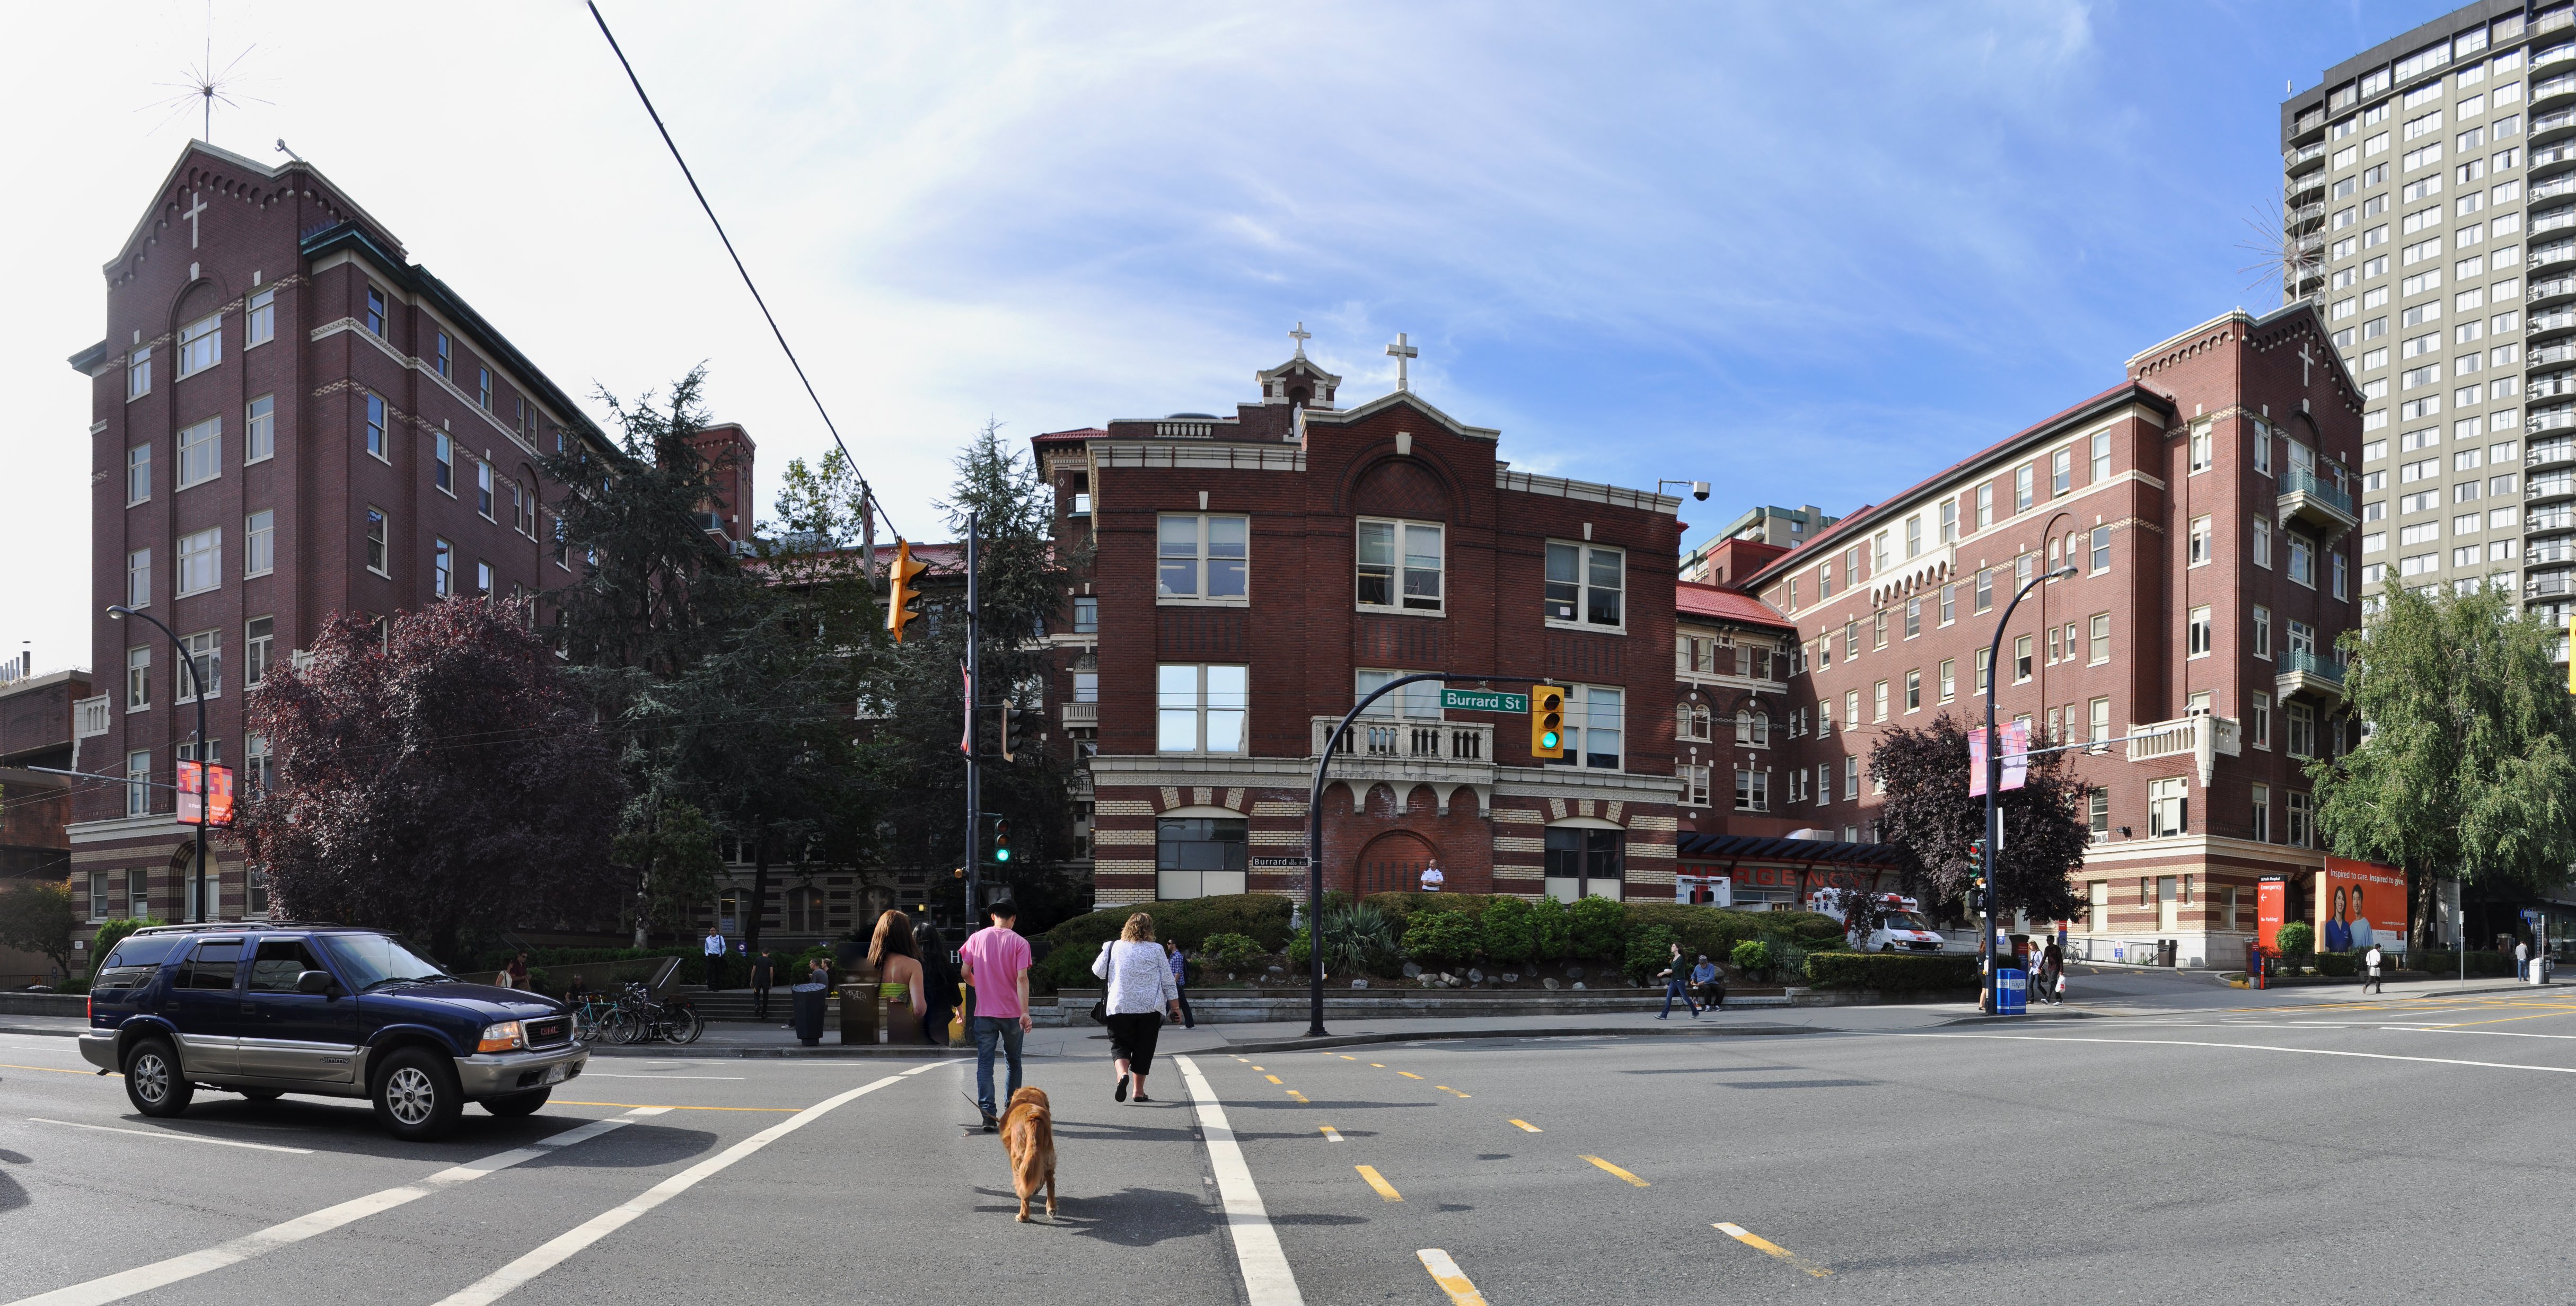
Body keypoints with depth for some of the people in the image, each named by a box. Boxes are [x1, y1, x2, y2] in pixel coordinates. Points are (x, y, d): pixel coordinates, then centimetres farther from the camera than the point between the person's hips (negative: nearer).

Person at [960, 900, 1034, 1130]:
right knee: (1013, 1061, 18)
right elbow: (1022, 978, -14)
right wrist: (1025, 1012, -18)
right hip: (1012, 1012, 0)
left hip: (984, 1012, 0)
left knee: (985, 1063, 1)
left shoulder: (977, 938, 2)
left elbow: (965, 973, 3)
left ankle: (989, 1115, -10)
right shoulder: (1019, 942, -4)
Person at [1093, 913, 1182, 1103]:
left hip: (1119, 1007, 0)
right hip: (1150, 1008, 0)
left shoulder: (1113, 947, 0)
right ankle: (1139, 1091, 12)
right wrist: (1176, 1007, 10)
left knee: (1120, 1045, 10)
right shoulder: (1156, 950, -1)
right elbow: (1168, 982, 2)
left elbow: (1097, 971, 10)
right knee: (1144, 1048, 10)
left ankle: (1123, 1074, -18)